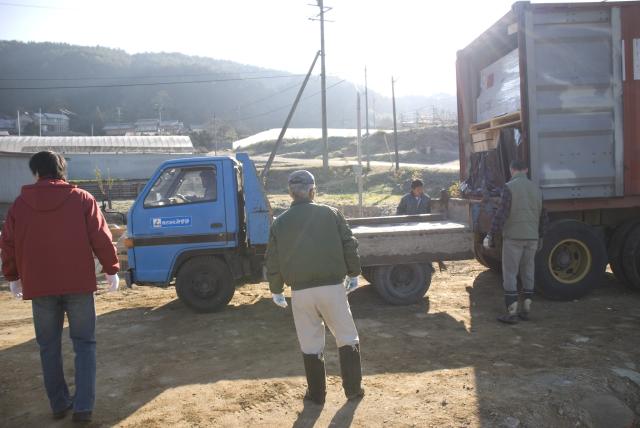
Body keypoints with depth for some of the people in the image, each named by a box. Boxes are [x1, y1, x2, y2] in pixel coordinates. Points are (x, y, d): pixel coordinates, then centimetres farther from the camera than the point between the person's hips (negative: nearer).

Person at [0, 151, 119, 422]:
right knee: (84, 343, 7)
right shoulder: (82, 199, -3)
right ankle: (83, 407, 1)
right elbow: (101, 238, -6)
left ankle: (59, 404, 21)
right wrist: (111, 269, 5)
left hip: (39, 286, 2)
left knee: (49, 347, 15)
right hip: (78, 283, -2)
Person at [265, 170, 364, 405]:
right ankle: (353, 389, 21)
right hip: (332, 287, -1)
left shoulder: (280, 223, 5)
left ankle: (316, 393, 22)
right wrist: (353, 273, 15)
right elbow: (349, 246, 1)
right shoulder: (330, 213, 0)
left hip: (300, 291, 1)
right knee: (347, 339, 14)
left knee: (311, 345, 13)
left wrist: (276, 290, 18)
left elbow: (273, 261, 7)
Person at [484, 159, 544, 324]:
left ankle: (511, 313, -1)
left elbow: (501, 214, -16)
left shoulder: (510, 187, -10)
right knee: (528, 273, 13)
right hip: (532, 238, 6)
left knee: (510, 274, -1)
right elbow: (542, 216, 16)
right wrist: (539, 237, 26)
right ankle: (526, 310, 19)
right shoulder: (536, 189, 10)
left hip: (513, 237, -6)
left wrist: (490, 235, -13)